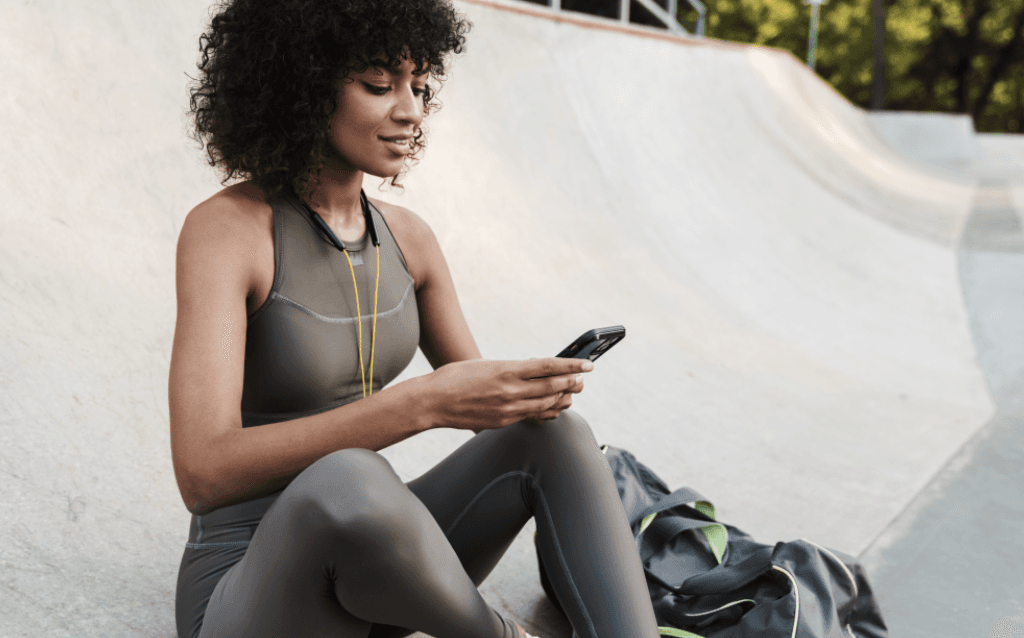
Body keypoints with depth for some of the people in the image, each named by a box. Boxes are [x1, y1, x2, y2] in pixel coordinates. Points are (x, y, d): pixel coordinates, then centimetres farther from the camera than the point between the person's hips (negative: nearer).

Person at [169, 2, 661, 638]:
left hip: (368, 575, 6)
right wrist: (426, 401, -35)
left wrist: (531, 390, -15)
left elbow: (487, 411, 9)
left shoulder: (407, 237, 3)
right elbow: (204, 473, -29)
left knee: (555, 433, -15)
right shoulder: (223, 228, -16)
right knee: (348, 484, -38)